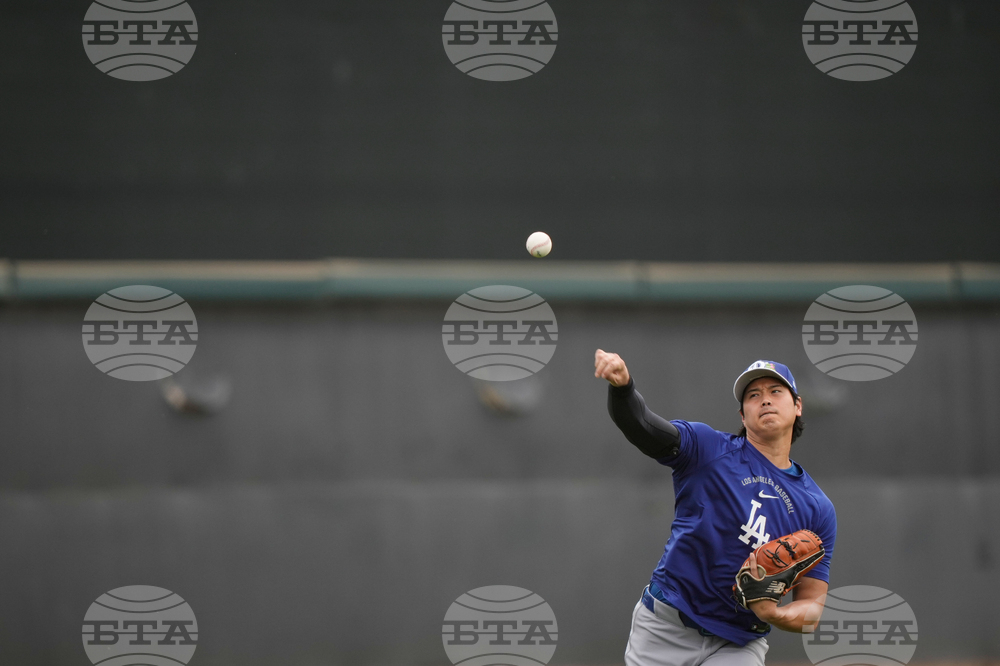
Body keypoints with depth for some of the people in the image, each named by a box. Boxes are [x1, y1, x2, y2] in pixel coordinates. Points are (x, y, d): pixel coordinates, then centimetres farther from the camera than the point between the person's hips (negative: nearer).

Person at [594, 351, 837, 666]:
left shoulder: (819, 509, 4)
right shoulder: (708, 448, -2)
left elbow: (812, 605, 4)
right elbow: (644, 426, -20)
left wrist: (776, 615, -19)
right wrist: (621, 386, -42)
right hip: (666, 625, -1)